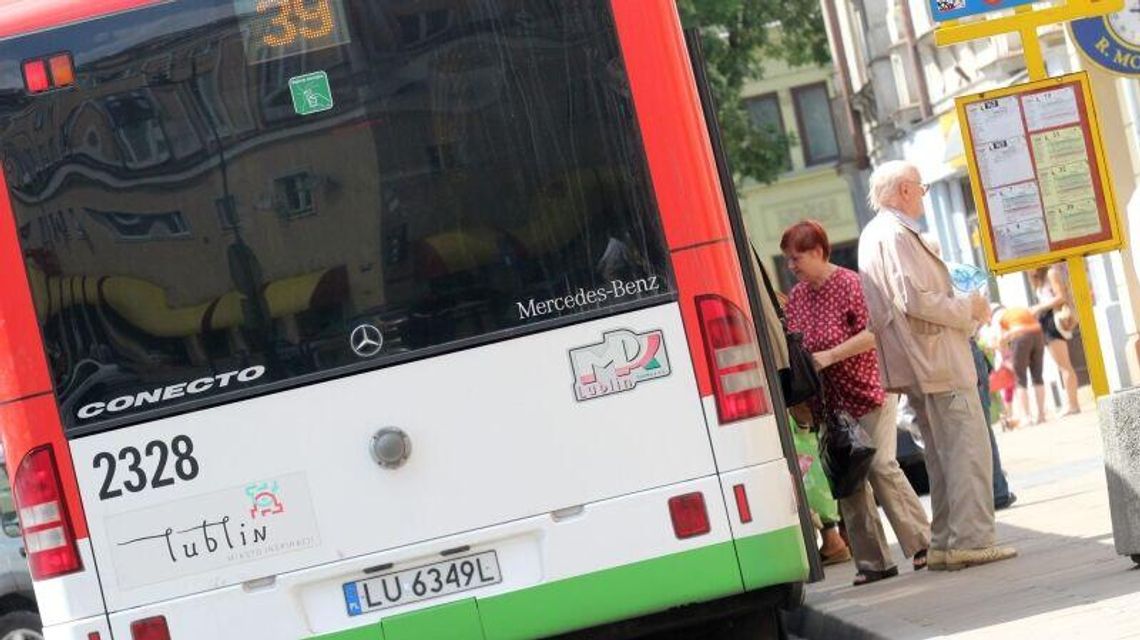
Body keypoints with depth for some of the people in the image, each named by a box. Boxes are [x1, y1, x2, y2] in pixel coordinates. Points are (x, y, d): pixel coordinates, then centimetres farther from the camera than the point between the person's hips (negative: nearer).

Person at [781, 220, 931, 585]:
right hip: (830, 402, 6)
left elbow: (875, 332, -17)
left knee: (881, 466, -12)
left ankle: (922, 543, 1)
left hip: (868, 392, -6)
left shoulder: (850, 284, -9)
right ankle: (874, 562, 8)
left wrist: (831, 355, -21)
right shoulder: (796, 297, 10)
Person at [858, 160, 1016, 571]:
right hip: (938, 362, -10)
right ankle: (970, 540, -10)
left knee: (943, 453, 13)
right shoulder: (897, 234, -14)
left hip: (918, 367, 10)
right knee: (968, 448, -8)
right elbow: (914, 300, -22)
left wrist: (963, 313, 20)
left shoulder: (872, 236, 18)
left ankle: (944, 543, 14)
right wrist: (968, 309, -9)